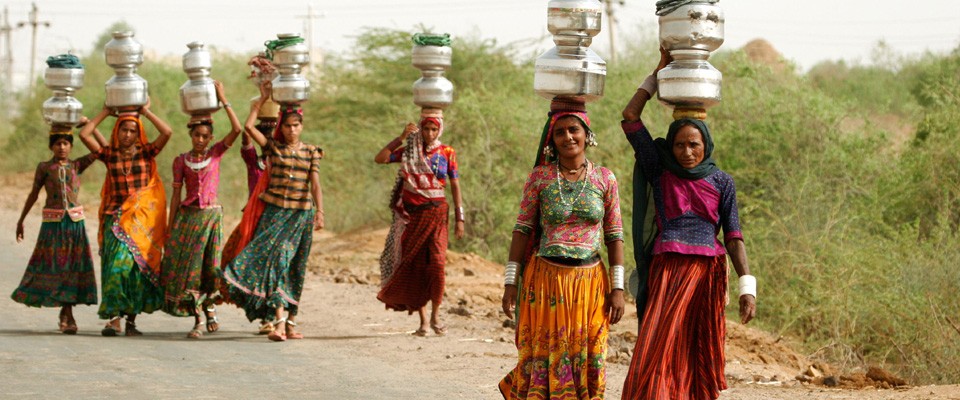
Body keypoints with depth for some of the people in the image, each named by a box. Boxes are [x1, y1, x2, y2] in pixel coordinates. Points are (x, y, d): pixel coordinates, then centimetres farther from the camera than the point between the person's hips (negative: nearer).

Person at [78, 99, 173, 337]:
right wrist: (106, 112, 7)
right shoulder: (109, 154, 8)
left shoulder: (146, 153, 6)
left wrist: (145, 111, 1)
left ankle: (131, 319, 3)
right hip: (116, 217, 1)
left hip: (141, 218, -1)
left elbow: (167, 132, -7)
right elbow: (84, 134, 1)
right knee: (115, 265, -9)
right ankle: (114, 318, -12)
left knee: (135, 264, -5)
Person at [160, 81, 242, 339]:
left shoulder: (216, 153, 2)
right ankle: (197, 319, 1)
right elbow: (176, 196, 6)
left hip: (211, 215, -1)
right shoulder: (181, 161, 4)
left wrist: (223, 100, -11)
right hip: (187, 216, 1)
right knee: (186, 266, -4)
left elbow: (236, 129, -12)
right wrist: (169, 230, 5)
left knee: (209, 266, -3)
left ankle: (209, 306, 24)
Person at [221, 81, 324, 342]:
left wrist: (319, 212, -13)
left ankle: (291, 321, 13)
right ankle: (278, 320, -24)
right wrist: (263, 99, 2)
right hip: (274, 212, -2)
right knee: (275, 259, -16)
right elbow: (249, 126, -4)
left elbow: (315, 184, -1)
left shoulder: (311, 153, 7)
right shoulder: (273, 148, 5)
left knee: (296, 267, 5)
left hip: (301, 214, 2)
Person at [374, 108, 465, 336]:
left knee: (436, 263, -14)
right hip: (411, 214, 2)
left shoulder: (447, 153, 3)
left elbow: (455, 186, 5)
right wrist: (401, 138, -6)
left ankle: (435, 315, 0)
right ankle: (422, 320, 7)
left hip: (436, 213, -2)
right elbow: (380, 159, -3)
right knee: (415, 265, 2)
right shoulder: (409, 151, 6)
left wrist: (459, 218, 1)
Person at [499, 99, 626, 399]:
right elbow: (521, 230, 1)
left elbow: (614, 235, 4)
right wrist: (511, 282, -2)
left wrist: (617, 288, -1)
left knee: (587, 362, 2)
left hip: (589, 281, 1)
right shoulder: (539, 177, 1)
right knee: (543, 359, 3)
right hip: (544, 279, -1)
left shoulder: (605, 179, 3)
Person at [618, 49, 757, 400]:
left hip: (707, 273, 1)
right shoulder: (659, 171, 9)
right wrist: (660, 71, 11)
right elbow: (630, 117, 8)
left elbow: (734, 237, 6)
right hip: (667, 270, 0)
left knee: (698, 359, 3)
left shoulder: (722, 182, 8)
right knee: (658, 356, -10)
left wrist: (747, 288, -3)